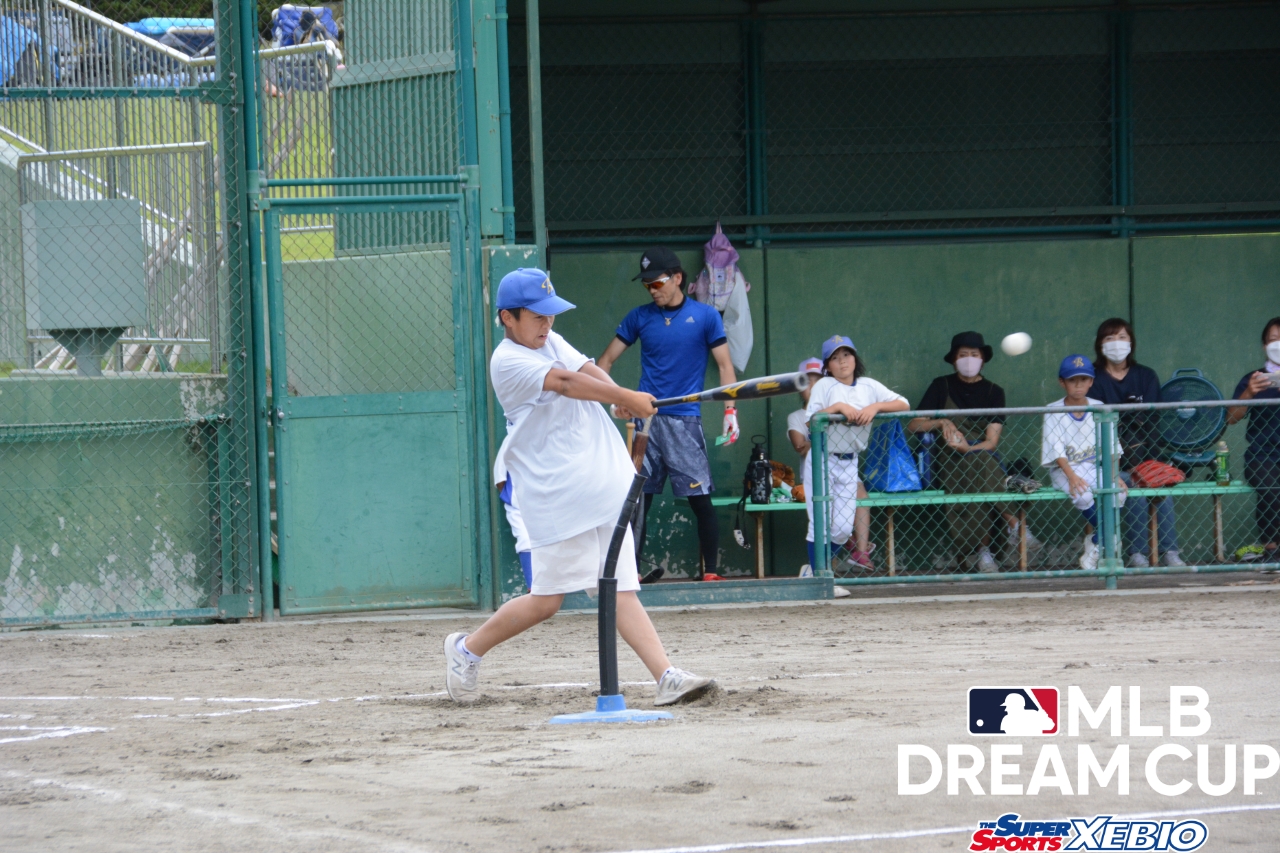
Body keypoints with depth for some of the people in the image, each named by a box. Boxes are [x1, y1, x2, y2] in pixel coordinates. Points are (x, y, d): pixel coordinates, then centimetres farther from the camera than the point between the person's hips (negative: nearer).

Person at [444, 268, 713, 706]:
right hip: (556, 498, -7)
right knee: (546, 600, -3)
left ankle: (667, 677, -13)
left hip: (602, 487, 7)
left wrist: (617, 396, -17)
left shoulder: (552, 342, 17)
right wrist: (627, 398, -23)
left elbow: (589, 370, 4)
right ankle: (466, 649, 17)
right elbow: (565, 382, -20)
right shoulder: (508, 362, -9)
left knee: (621, 590, -1)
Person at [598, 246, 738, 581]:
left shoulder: (705, 316, 2)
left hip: (684, 420, -3)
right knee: (638, 500, 2)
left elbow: (725, 365, 3)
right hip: (645, 419, 3)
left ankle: (710, 573, 0)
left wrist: (730, 410, -8)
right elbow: (607, 359, 12)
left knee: (700, 500, -5)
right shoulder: (639, 317, 9)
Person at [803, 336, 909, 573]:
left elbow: (903, 404, -1)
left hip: (849, 463, 4)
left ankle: (816, 568, 24)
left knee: (843, 529, 4)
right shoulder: (824, 386, -2)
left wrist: (875, 406, -15)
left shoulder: (868, 386, 7)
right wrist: (837, 407, -23)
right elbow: (810, 422, -14)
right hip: (822, 461, -4)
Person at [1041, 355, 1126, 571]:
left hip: (1094, 467, 3)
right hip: (1064, 470, -3)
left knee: (1118, 494, -26)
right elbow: (1056, 448, -13)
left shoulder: (1098, 409, 5)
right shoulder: (1054, 411, -4)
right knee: (1082, 496, -35)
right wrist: (1071, 476, -28)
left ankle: (1095, 545, -7)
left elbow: (1109, 447, 2)